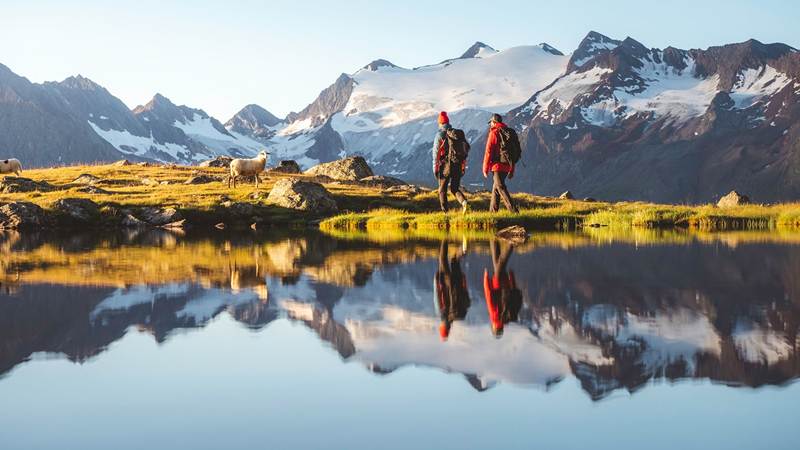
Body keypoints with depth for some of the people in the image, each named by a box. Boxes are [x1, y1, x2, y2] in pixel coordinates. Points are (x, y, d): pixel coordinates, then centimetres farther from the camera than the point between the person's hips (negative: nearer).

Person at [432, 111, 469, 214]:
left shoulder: (440, 134, -5)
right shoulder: (459, 133, 10)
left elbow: (436, 152, -9)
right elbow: (467, 148, 10)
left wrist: (435, 168, -5)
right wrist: (464, 166, 14)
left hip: (446, 165, -4)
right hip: (458, 166, 4)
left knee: (442, 190, 10)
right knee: (455, 188, 13)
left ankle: (445, 212, 6)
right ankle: (464, 202, -15)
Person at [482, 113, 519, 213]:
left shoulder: (494, 133, -9)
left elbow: (488, 152, -11)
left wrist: (485, 169, -5)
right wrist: (512, 170, 23)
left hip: (497, 165, -8)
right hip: (506, 166, 8)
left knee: (501, 188, -9)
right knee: (495, 188, 17)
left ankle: (514, 211, -19)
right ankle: (493, 211, 21)